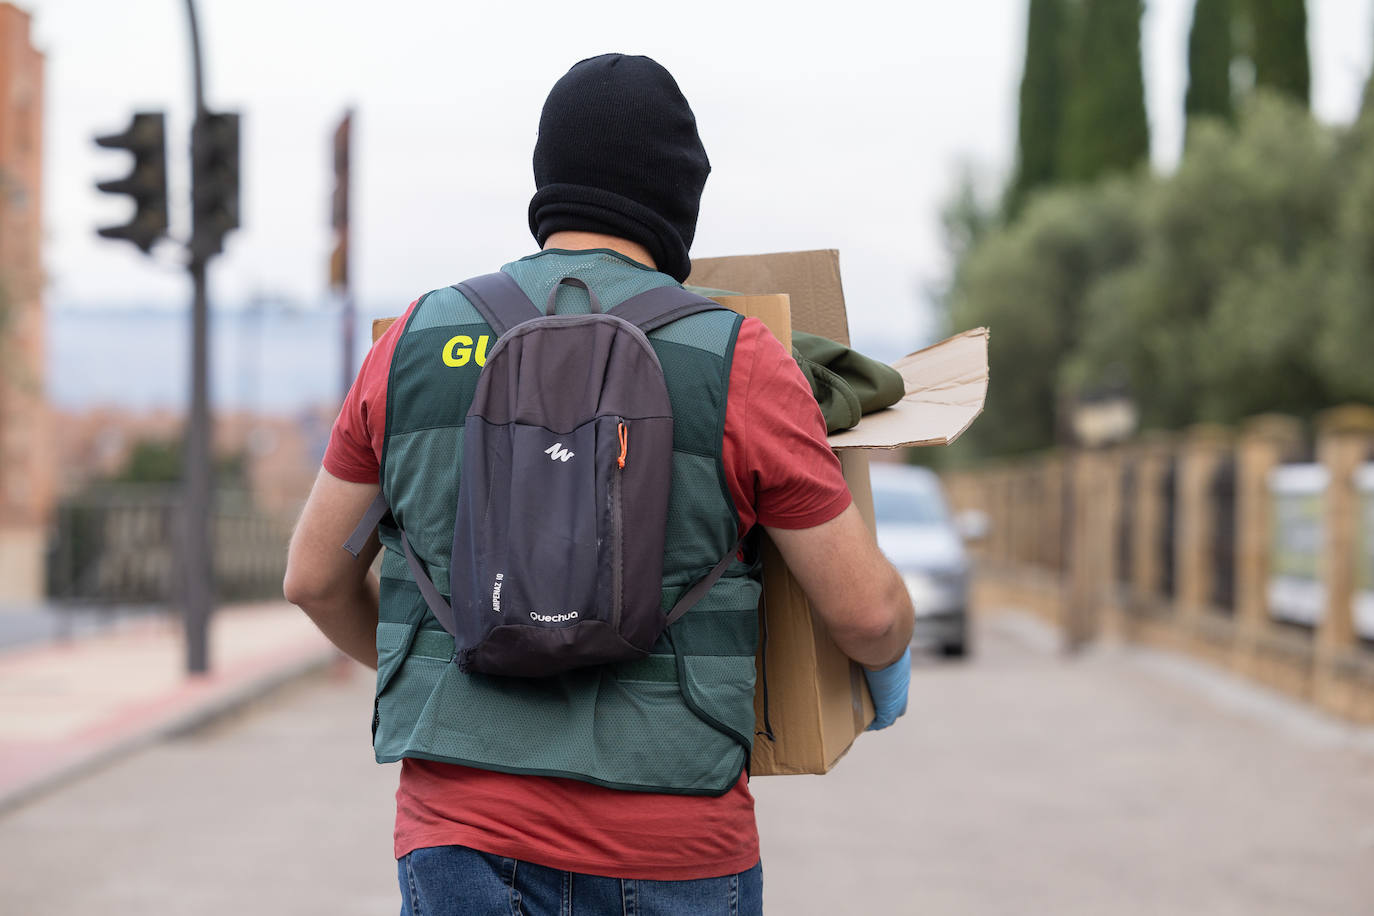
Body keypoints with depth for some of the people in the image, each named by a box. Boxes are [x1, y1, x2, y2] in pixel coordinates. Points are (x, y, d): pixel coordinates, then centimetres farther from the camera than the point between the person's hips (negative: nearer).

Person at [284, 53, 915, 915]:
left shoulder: (416, 343, 4)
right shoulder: (735, 362, -5)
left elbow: (316, 577, 14)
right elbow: (865, 607, -2)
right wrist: (889, 666, 23)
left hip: (466, 838, 2)